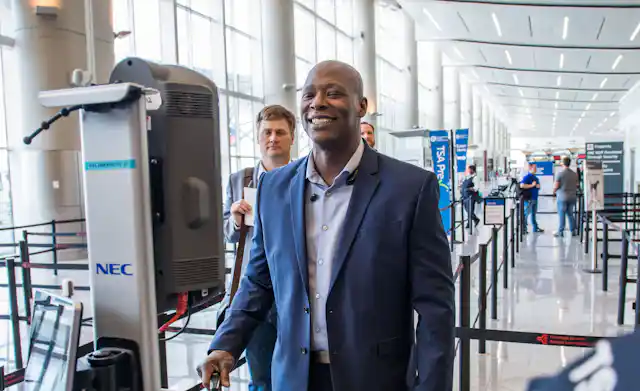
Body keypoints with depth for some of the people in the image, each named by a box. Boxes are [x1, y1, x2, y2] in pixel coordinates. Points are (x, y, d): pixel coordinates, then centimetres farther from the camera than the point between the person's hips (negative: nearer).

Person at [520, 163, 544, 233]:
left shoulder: (535, 177, 16)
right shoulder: (527, 177, -10)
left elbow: (538, 185, 28)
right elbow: (522, 185, -22)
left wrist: (538, 186, 5)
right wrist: (532, 185, -18)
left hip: (535, 198, 9)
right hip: (529, 198, -9)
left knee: (534, 214, 15)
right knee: (526, 213, -6)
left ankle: (535, 228, 21)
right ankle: (524, 228, -1)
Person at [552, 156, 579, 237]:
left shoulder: (560, 174, -12)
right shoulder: (575, 174, 3)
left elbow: (556, 186, -11)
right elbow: (577, 185, 10)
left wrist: (554, 192, 9)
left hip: (562, 197, -5)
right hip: (572, 197, 5)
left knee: (562, 215, 1)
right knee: (570, 214, 14)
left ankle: (560, 232, 4)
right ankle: (573, 231, 15)